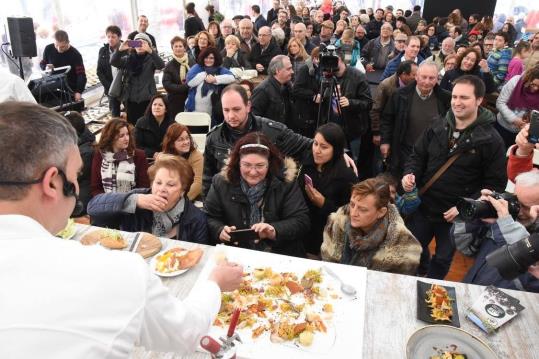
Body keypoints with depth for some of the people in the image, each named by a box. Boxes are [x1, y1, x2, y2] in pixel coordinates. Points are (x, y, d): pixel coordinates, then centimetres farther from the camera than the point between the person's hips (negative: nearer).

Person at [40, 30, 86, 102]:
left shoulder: (75, 54, -13)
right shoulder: (48, 49, -4)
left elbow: (81, 75, -18)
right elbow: (42, 64, 12)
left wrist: (79, 92, -32)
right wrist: (46, 67, -14)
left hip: (71, 90, -3)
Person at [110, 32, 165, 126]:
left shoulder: (151, 59, 3)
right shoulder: (128, 58, 11)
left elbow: (161, 65, -18)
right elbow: (113, 62, -3)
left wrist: (150, 50, -32)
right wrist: (120, 50, -21)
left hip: (147, 98, -3)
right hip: (130, 98, 3)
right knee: (132, 124, 5)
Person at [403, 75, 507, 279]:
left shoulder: (491, 140, -14)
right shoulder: (437, 127, -2)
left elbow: (495, 184, -12)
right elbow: (418, 156, 8)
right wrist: (410, 173, -13)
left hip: (455, 215, -3)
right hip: (423, 207, 4)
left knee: (443, 259, 18)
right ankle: (422, 275, 53)